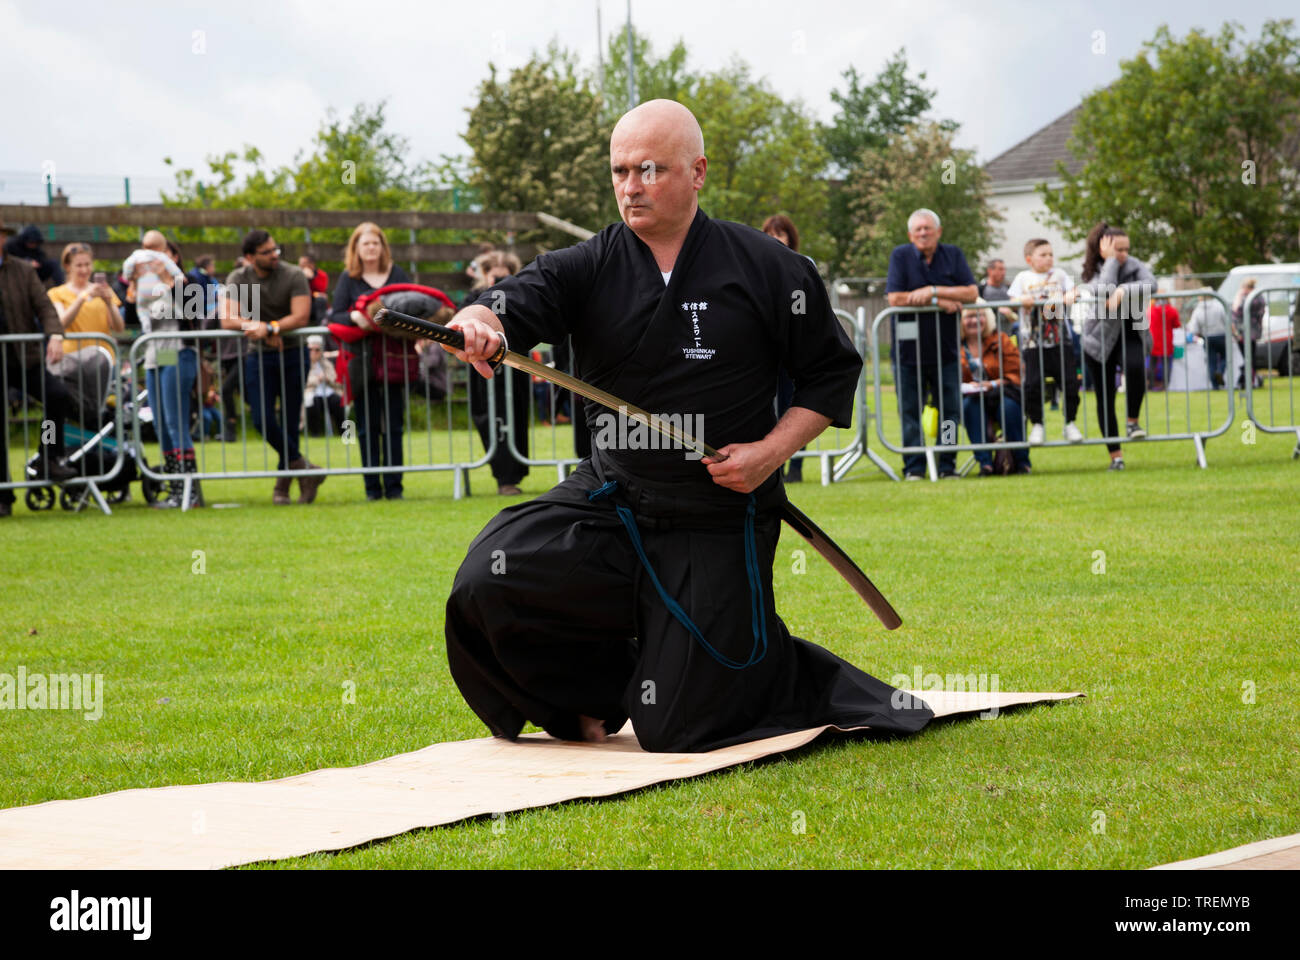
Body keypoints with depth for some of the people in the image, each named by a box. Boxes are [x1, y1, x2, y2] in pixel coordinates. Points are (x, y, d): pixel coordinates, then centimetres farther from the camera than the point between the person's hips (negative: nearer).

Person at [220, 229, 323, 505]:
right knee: (262, 419, -12)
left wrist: (269, 328, -26)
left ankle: (283, 484, 13)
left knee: (289, 422, 1)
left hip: (292, 355, -2)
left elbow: (301, 317, -18)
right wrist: (256, 326, -23)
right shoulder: (237, 279, -1)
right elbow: (227, 320, -11)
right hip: (258, 356, 2)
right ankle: (302, 468, 2)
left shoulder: (293, 277, -8)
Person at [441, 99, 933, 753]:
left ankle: (811, 684, 27)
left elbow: (833, 371, 3)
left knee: (676, 731, -5)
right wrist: (479, 324, -44)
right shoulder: (587, 269, -1)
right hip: (609, 499, 3)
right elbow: (518, 301, -19)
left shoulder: (765, 269, -5)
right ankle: (602, 694, 12)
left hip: (719, 520, -3)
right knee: (485, 587, -18)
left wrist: (773, 451, -11)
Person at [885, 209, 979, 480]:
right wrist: (939, 302, -13)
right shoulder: (900, 256, -1)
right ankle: (913, 468, 8)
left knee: (950, 410, 3)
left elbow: (971, 293, -6)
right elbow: (895, 298, -12)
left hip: (945, 348, 2)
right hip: (909, 349, -2)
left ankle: (947, 466, 11)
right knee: (910, 411, 1)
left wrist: (933, 291, -15)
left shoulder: (953, 255, 4)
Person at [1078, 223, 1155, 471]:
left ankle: (1133, 422, -13)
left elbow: (1150, 284, -19)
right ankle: (1115, 455, 8)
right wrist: (1111, 261, -19)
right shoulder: (1093, 272, -4)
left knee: (1135, 367, -33)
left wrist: (1124, 290, -29)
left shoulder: (1134, 266, 1)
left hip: (1130, 334, 0)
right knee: (1105, 398, 0)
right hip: (1100, 339, 0)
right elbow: (1104, 291, -25)